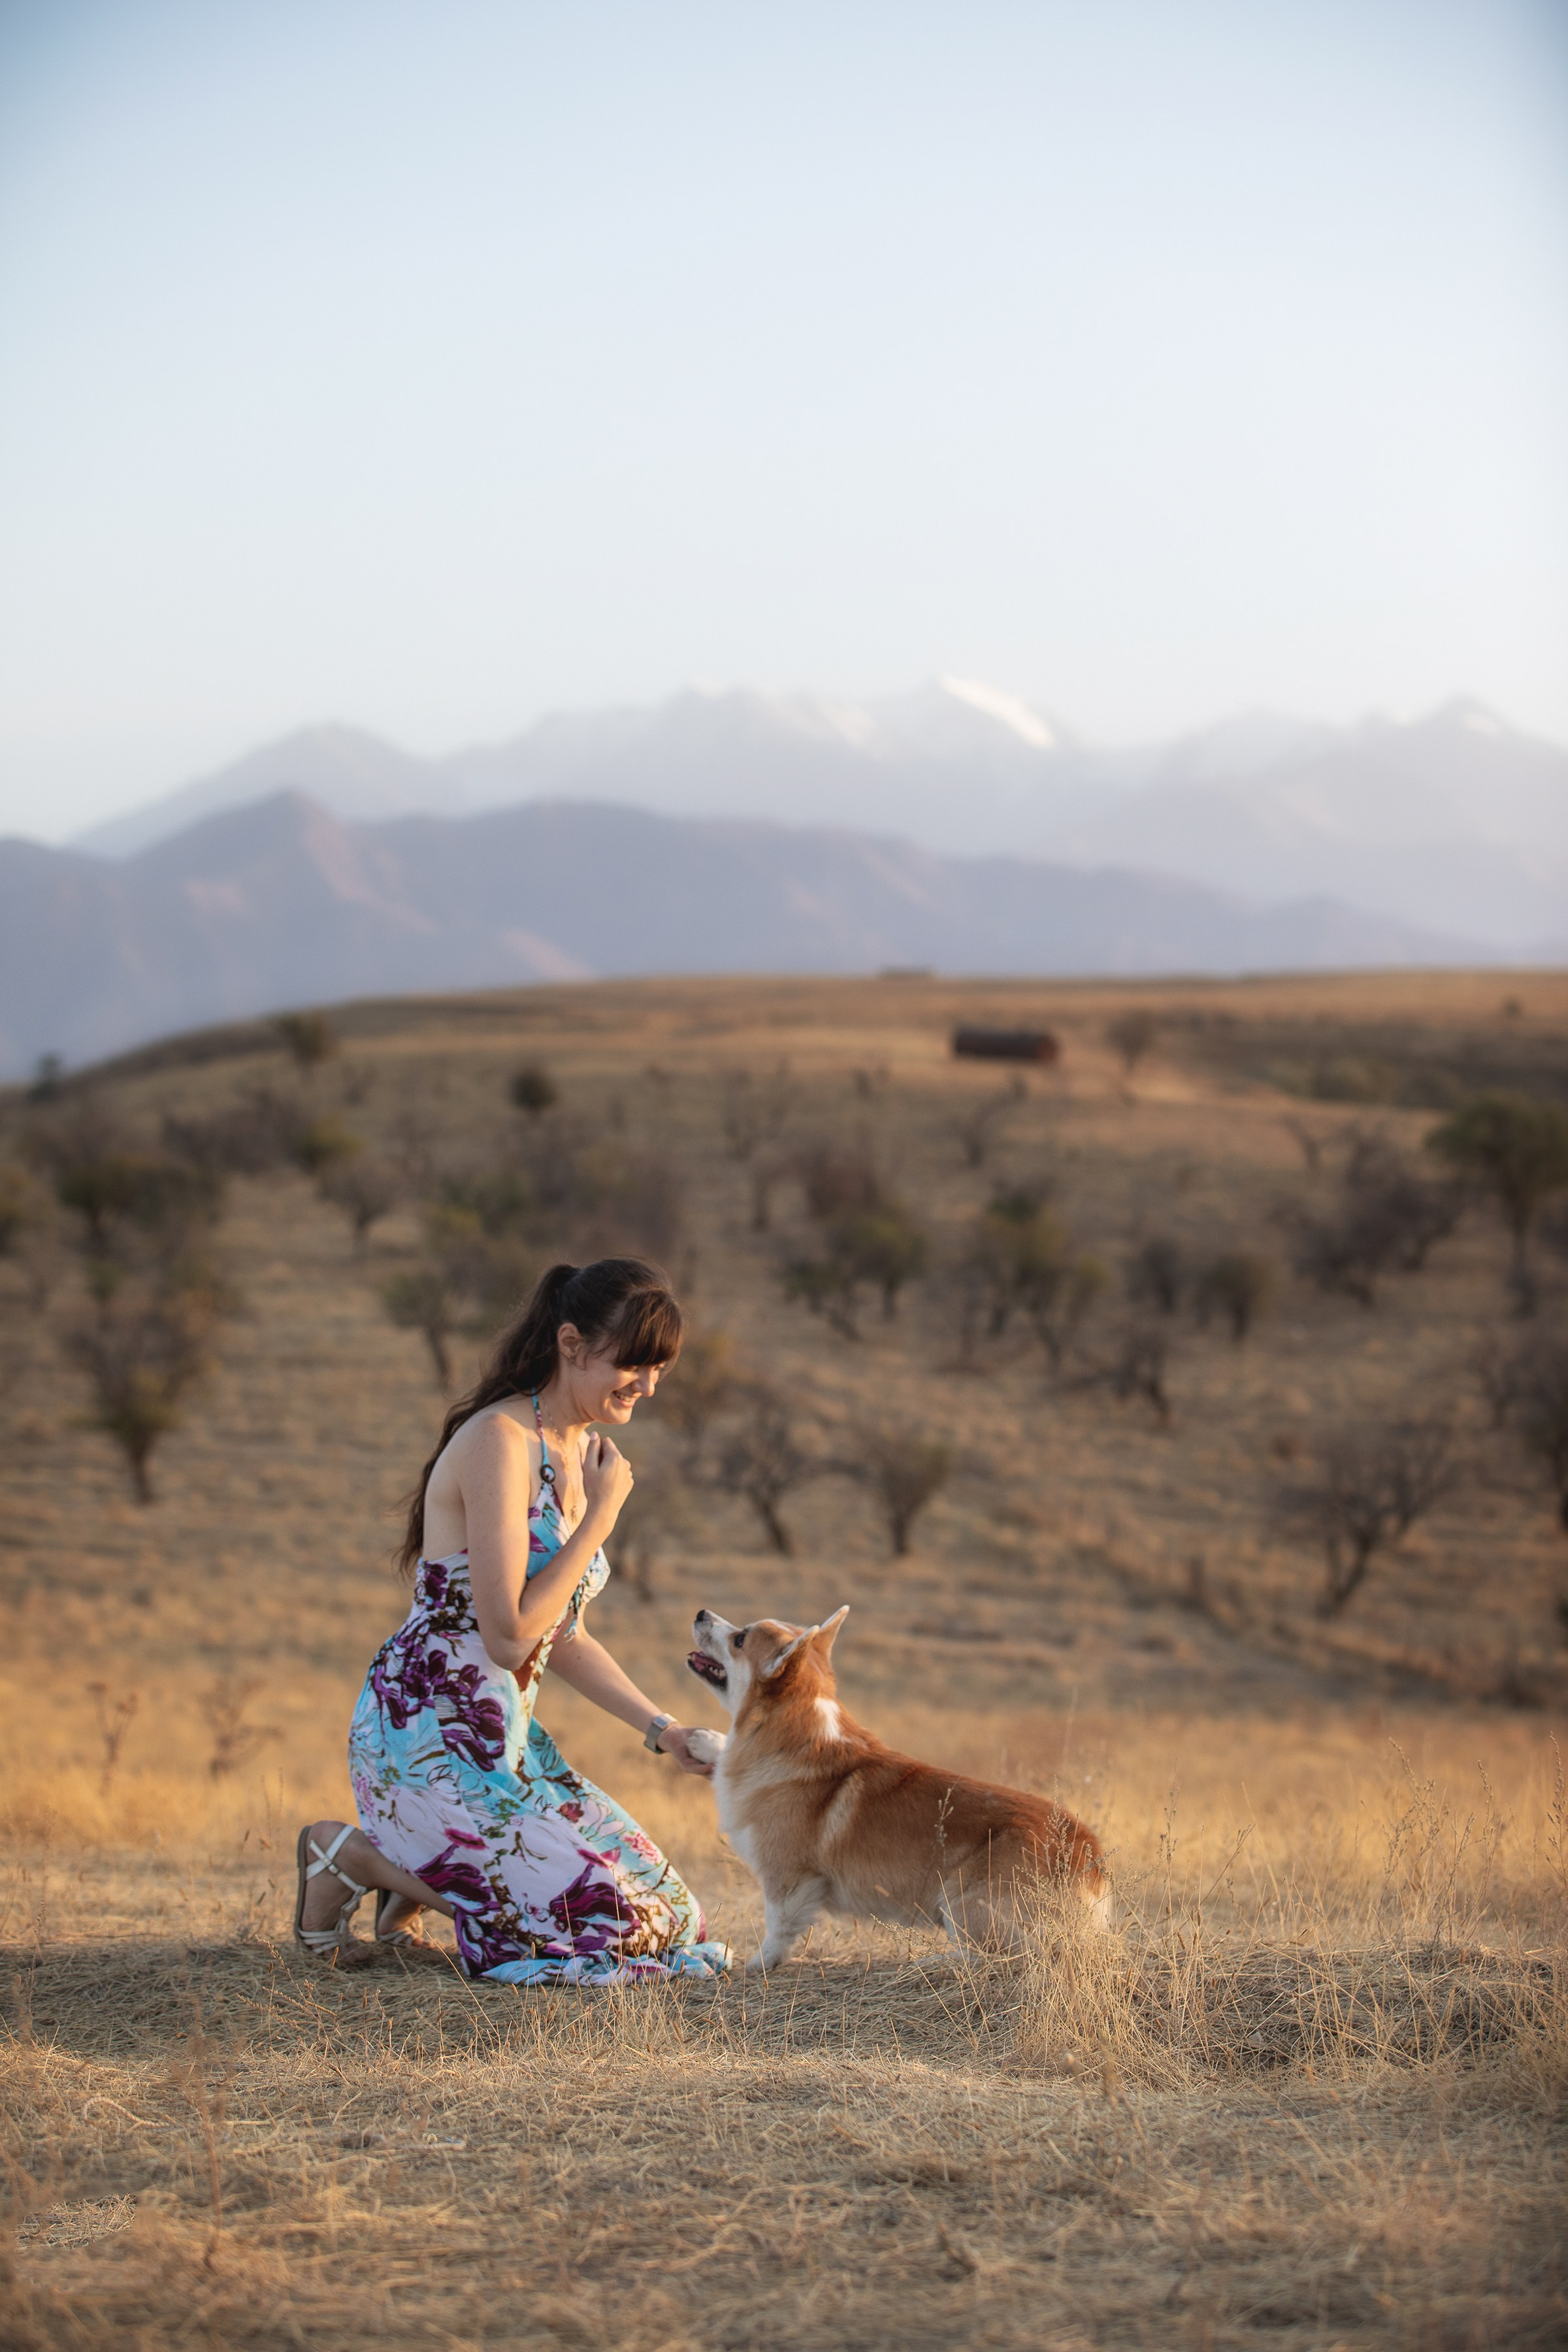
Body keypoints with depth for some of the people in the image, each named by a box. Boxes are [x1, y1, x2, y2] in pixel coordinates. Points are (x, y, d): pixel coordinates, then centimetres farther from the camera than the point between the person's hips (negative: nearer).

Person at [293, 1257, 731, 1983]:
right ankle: (356, 1854, -1)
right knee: (602, 1920, -16)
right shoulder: (501, 1441, -18)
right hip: (426, 1737, -9)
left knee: (665, 1914, 6)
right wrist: (602, 1515, -15)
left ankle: (416, 1875, 13)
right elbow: (509, 1636, -22)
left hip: (505, 1741, 9)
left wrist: (660, 1727, 7)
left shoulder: (586, 1452, 11)